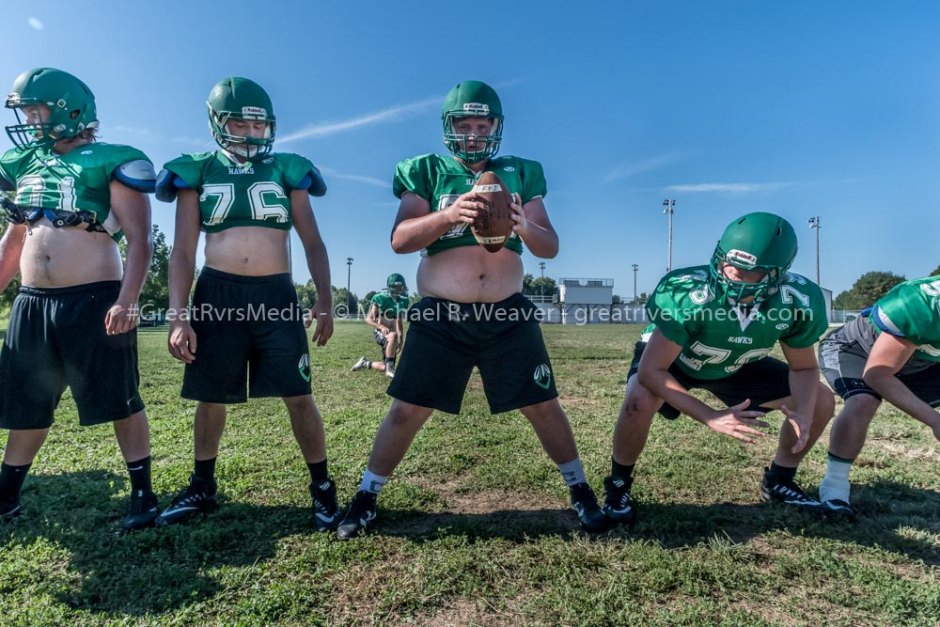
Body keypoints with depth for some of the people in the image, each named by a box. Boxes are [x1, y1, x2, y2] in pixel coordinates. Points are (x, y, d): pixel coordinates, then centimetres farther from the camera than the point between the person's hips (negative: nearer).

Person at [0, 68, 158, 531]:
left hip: (95, 300, -6)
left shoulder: (111, 164, -5)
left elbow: (139, 241, -11)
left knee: (120, 402, 0)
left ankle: (143, 493, 12)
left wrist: (126, 301, -21)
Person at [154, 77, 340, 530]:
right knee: (210, 398, 11)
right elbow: (183, 251, 5)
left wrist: (324, 300, -4)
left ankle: (322, 488, 15)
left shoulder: (287, 170, 7)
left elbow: (313, 243, 7)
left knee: (299, 396, -1)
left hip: (276, 295, -1)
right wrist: (179, 316, -4)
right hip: (217, 294, 1)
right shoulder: (197, 171, 7)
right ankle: (202, 487, 32)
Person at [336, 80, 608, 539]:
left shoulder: (520, 173, 9)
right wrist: (449, 214, -26)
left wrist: (525, 227, -19)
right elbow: (399, 239, -8)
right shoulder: (427, 171, 4)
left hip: (508, 316, 2)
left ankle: (580, 490, 30)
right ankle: (366, 497, 23)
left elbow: (550, 247, 4)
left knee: (543, 407, 7)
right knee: (407, 411, 2)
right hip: (440, 317, -1)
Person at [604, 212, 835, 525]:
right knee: (639, 403, -35)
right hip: (668, 356, -4)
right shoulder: (689, 295, -40)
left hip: (736, 364, 5)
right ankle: (618, 485, -7)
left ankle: (780, 481, 24)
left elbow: (803, 367, -8)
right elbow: (651, 371, -36)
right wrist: (712, 417, -42)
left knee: (820, 402, 0)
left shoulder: (799, 301, -25)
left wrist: (803, 413, -27)